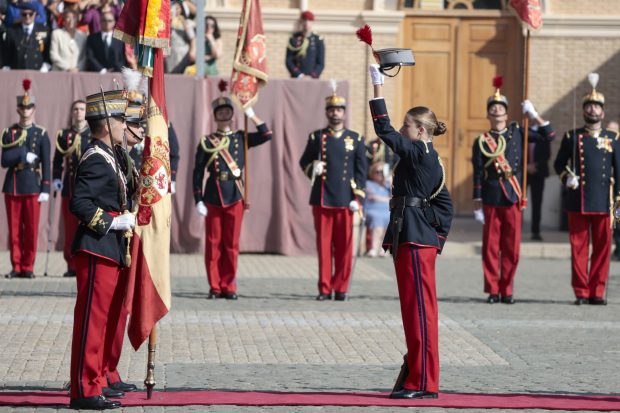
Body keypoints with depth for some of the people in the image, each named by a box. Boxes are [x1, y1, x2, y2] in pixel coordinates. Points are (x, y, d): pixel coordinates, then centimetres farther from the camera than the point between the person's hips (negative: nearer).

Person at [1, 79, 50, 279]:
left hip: (32, 187, -1)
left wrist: (45, 189, -5)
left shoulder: (41, 134, 5)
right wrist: (24, 156, -16)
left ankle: (28, 267, 5)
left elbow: (46, 165, 2)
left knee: (31, 230, -1)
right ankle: (16, 266, 8)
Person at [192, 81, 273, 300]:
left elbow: (266, 135, -2)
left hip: (235, 198, 1)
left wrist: (251, 114, -5)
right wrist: (198, 200, -4)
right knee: (213, 244, 1)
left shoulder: (241, 138, 9)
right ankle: (215, 287, 7)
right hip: (213, 199, -1)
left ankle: (229, 286, 9)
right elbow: (197, 173, 2)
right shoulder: (206, 142, 4)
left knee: (231, 245, 2)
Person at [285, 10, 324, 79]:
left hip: (313, 78, 0)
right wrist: (298, 75, -11)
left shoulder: (318, 40, 6)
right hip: (297, 78, 0)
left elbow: (321, 63, 4)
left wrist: (313, 76, -10)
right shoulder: (294, 39, 5)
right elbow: (288, 61, 1)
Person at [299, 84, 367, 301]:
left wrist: (358, 197, -3)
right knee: (324, 245, 1)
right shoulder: (317, 137, 7)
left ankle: (341, 288, 7)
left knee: (344, 246, 1)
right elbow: (304, 162, 12)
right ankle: (325, 288, 6)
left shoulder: (356, 139, 7)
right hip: (322, 200, 0)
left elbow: (361, 171, 5)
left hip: (345, 200, 0)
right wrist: (312, 169, -11)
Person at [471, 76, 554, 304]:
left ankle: (507, 290, 8)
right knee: (491, 247, 0)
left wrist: (533, 114, 1)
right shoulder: (481, 142, 4)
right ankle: (493, 290, 5)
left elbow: (548, 135, 8)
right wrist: (477, 204, -4)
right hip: (491, 199, -1)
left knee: (511, 247, 1)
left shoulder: (517, 132, 10)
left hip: (513, 198, 2)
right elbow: (478, 175, 1)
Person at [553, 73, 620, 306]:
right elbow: (559, 164, 16)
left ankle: (597, 292, 7)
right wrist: (567, 177, -5)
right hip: (578, 203, 0)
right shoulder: (572, 137, 8)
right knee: (579, 247, 0)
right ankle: (581, 292, 5)